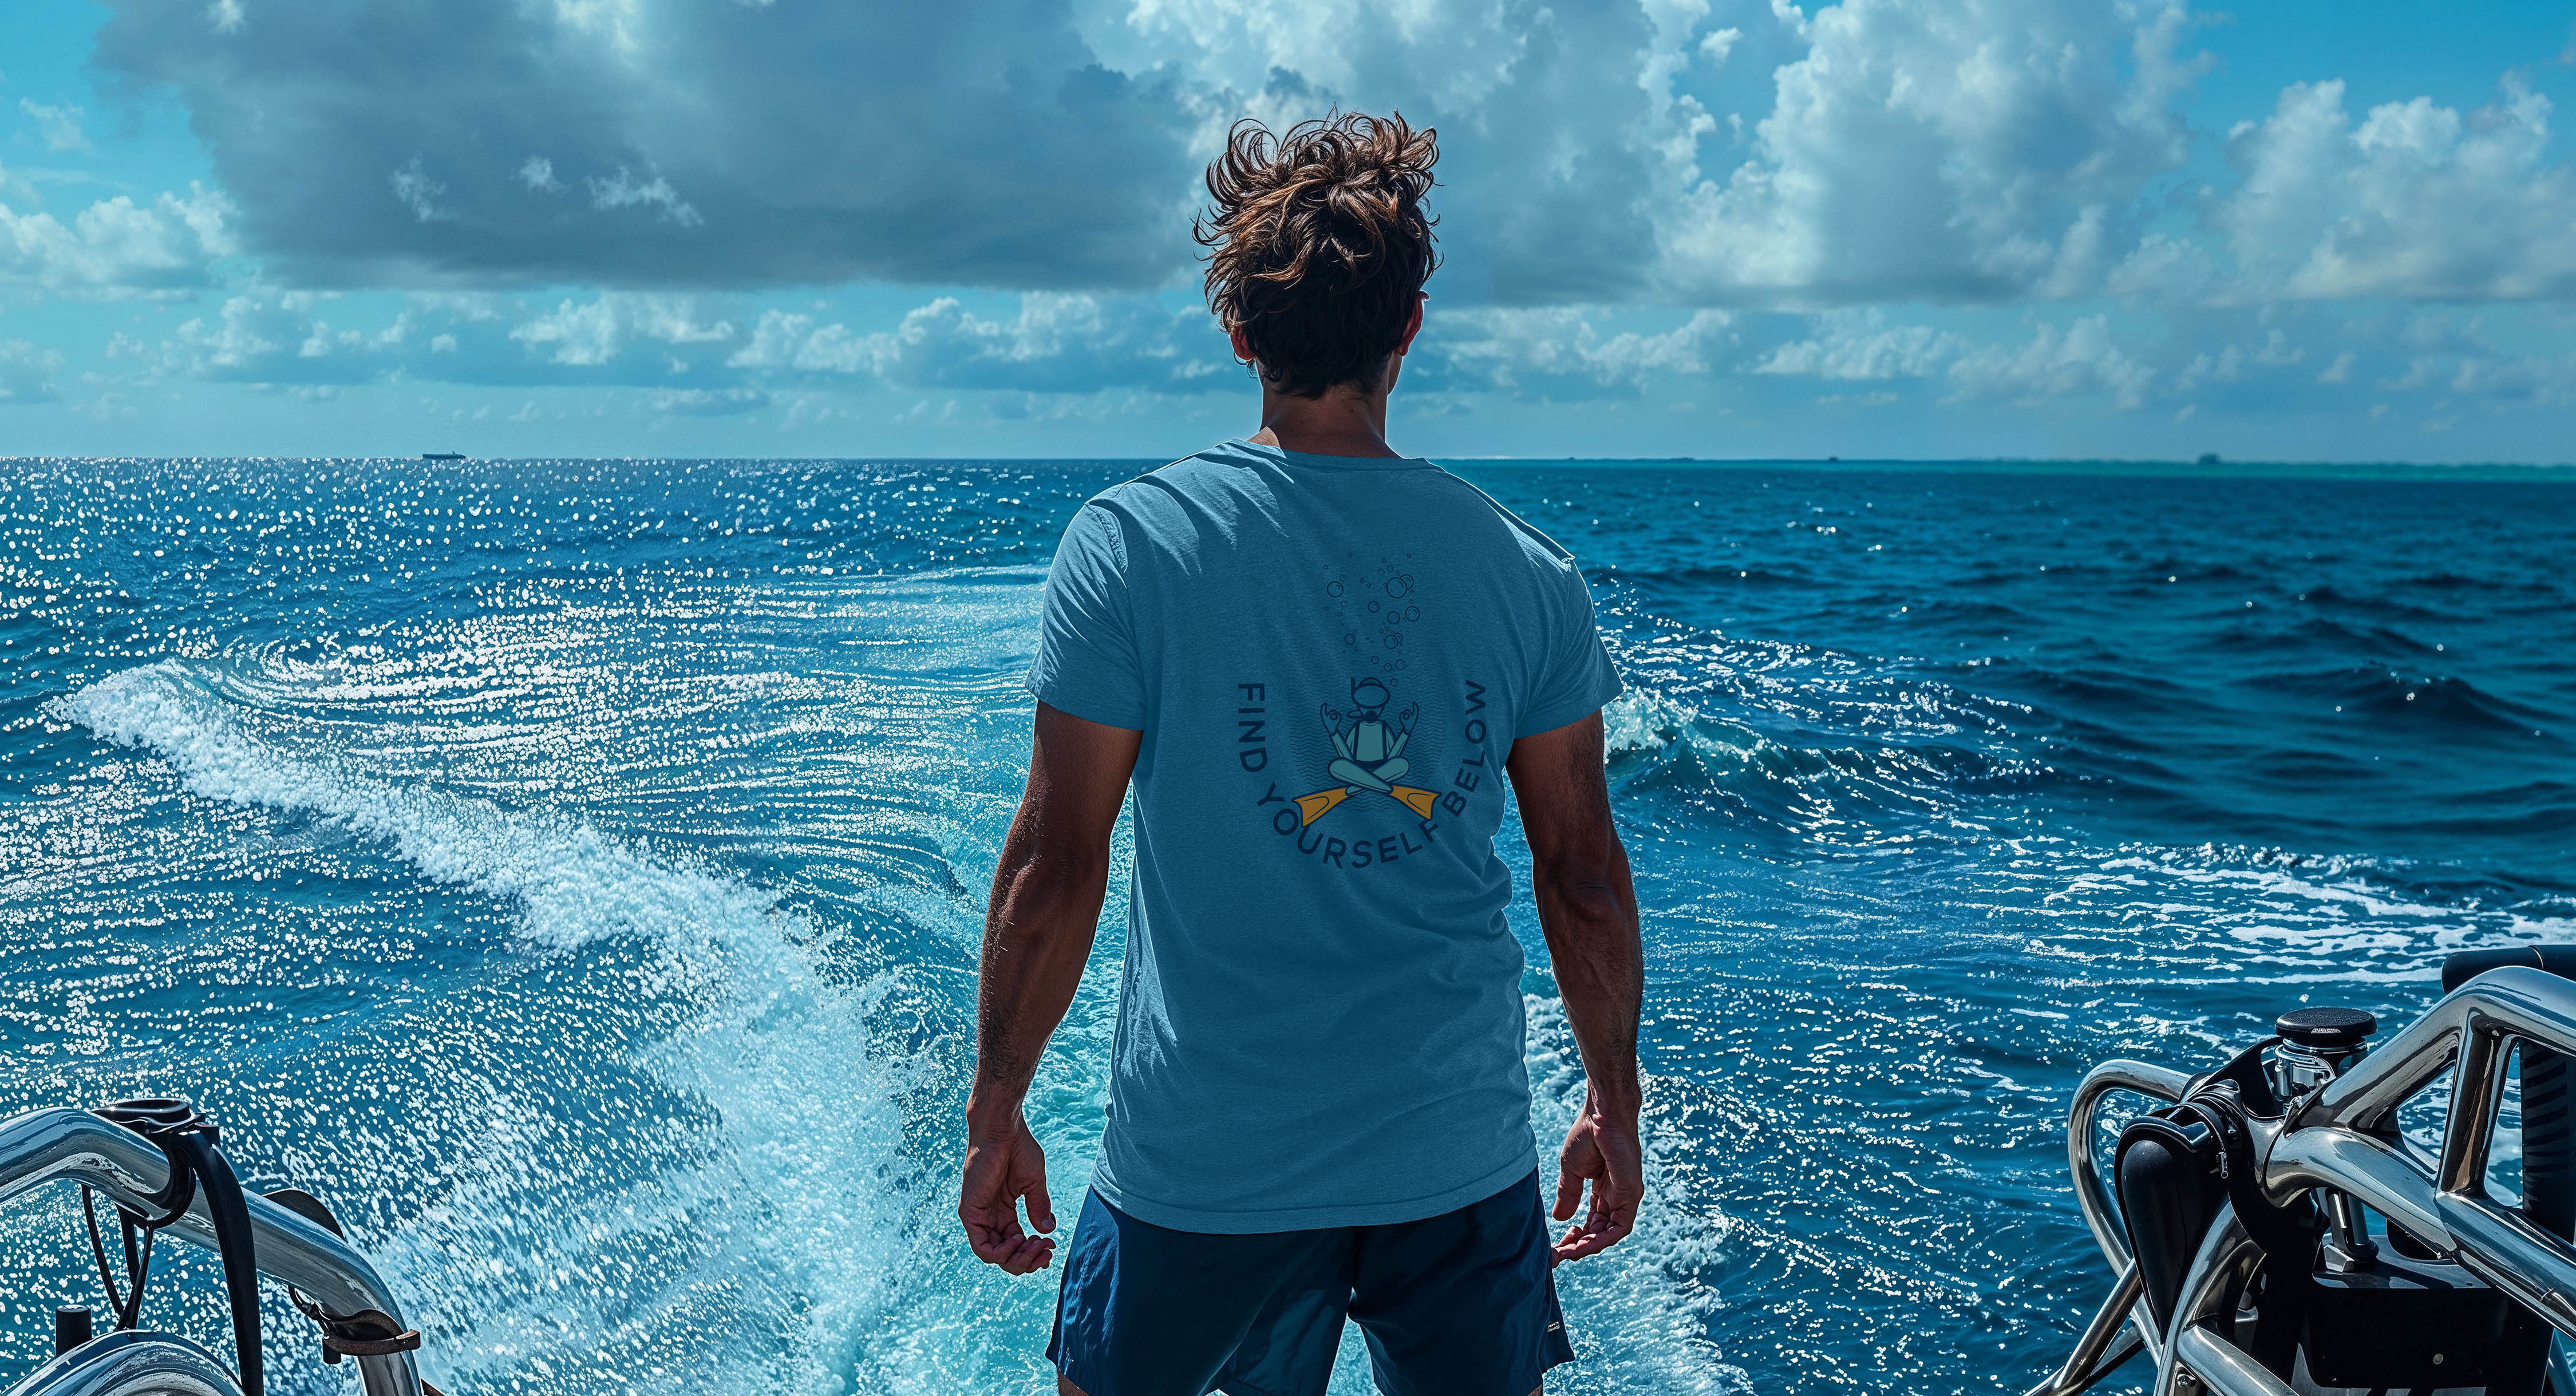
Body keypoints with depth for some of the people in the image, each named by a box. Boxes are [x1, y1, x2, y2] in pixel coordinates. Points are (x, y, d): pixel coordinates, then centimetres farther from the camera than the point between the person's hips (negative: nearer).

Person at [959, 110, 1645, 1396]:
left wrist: (997, 1110, 2)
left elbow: (1055, 865, -10)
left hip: (1203, 1156, -1)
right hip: (1463, 1150, 2)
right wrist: (1613, 1103, 15)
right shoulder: (1529, 572, -3)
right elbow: (1583, 876, 2)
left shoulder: (1129, 542, -10)